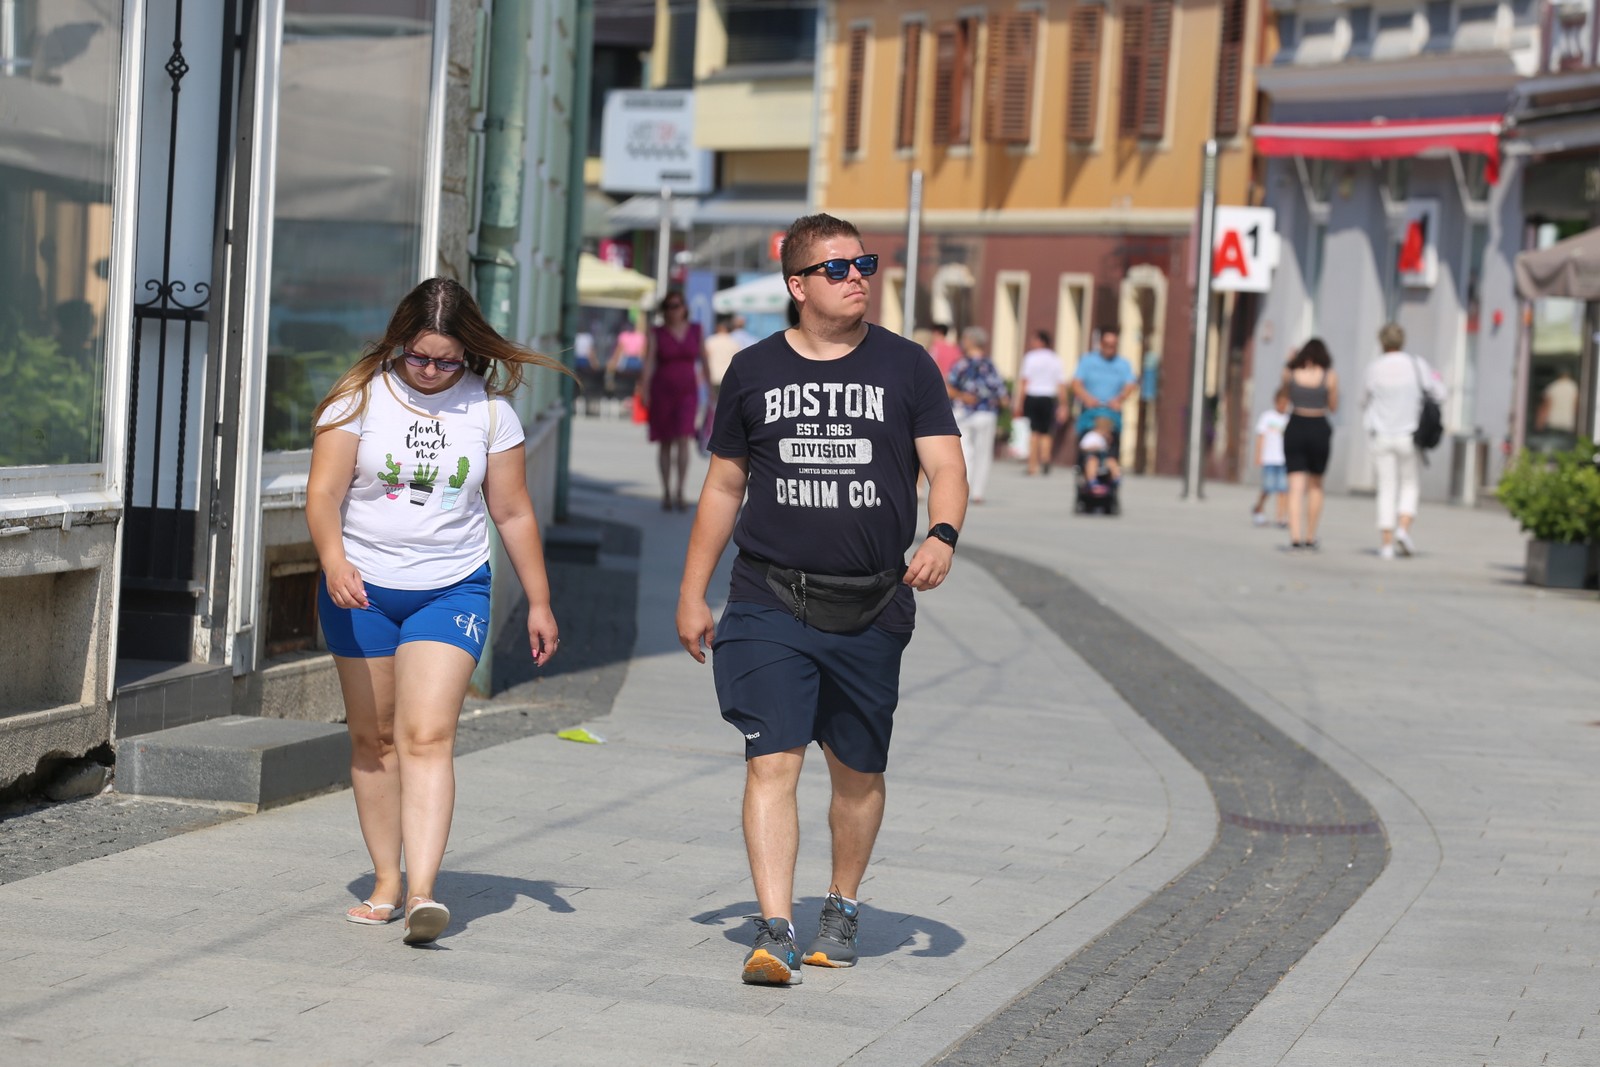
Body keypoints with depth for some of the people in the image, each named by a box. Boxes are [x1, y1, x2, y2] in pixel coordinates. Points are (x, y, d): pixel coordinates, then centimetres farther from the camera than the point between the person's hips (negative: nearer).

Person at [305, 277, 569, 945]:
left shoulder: (487, 408, 1)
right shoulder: (360, 397, -4)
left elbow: (512, 513, 8)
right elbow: (323, 493, -11)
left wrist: (538, 602, 10)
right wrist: (334, 561, -29)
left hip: (452, 589, -1)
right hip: (362, 589, 1)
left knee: (427, 738, -14)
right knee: (374, 739, 8)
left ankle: (422, 892, -24)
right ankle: (386, 884, 19)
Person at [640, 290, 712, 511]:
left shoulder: (695, 331, 5)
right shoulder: (656, 333, -1)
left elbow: (704, 361, 11)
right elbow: (648, 363, -10)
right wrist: (644, 390, -20)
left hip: (687, 391, 0)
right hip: (662, 391, 0)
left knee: (683, 440, -14)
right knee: (665, 443, 6)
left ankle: (679, 493, -15)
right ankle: (666, 494, 15)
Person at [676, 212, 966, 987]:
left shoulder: (905, 366, 5)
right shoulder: (754, 371, 7)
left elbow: (945, 465, -1)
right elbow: (723, 487, 14)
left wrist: (942, 536, -22)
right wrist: (692, 592, 14)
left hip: (870, 609, 1)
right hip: (770, 605, -1)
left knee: (857, 771, 12)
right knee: (773, 763, -12)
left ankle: (842, 909, 32)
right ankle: (773, 931, -15)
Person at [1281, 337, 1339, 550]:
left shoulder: (1290, 373, 0)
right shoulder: (1330, 376, -3)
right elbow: (1333, 407, 4)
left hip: (1295, 428, 0)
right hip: (1319, 430, 0)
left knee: (1296, 486, -2)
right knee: (1315, 485, 16)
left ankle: (1295, 536, -18)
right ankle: (1310, 537, 16)